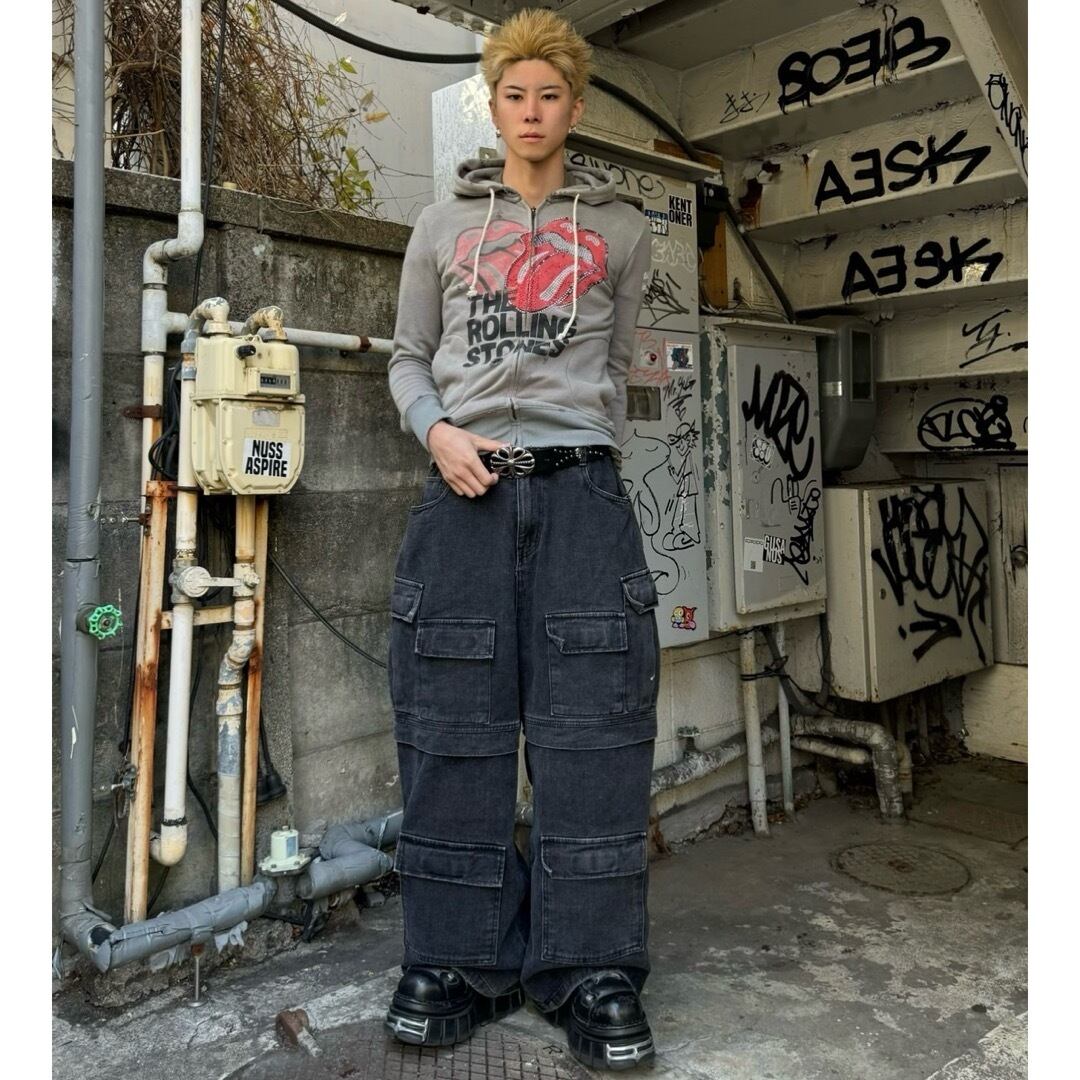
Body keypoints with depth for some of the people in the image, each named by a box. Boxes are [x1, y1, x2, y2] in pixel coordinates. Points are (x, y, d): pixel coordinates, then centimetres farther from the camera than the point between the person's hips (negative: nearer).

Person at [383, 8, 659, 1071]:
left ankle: (592, 971, 7)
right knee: (454, 728, 0)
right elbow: (408, 357, 15)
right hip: (463, 490, 1)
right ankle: (458, 961, 12)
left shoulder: (618, 229, 16)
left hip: (582, 489, 0)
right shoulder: (443, 225, 16)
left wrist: (590, 455, 12)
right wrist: (438, 432, -5)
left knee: (592, 732, -4)